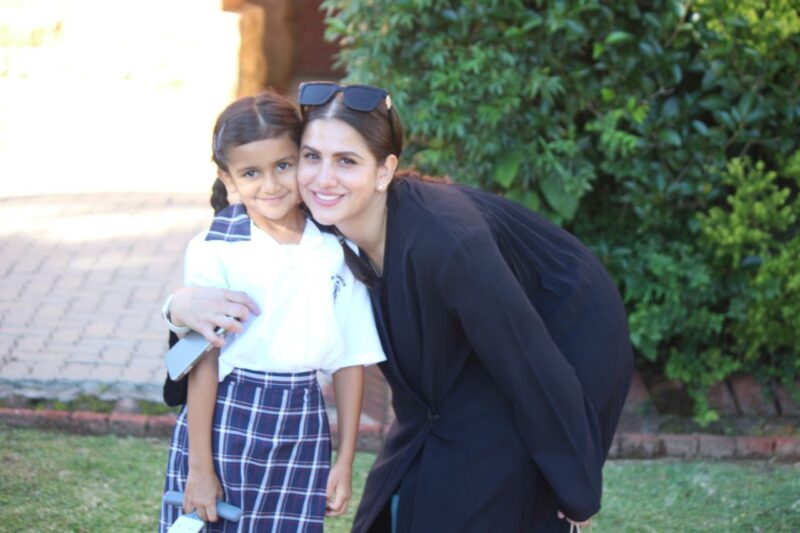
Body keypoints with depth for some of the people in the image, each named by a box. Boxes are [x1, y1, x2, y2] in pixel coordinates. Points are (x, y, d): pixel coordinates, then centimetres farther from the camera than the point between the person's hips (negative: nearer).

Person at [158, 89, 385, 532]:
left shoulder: (337, 250, 0)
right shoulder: (215, 252, -8)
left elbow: (350, 360, 5)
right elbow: (203, 361, -7)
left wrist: (345, 462, 6)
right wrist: (199, 466, -6)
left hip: (302, 431, 2)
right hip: (225, 427, -2)